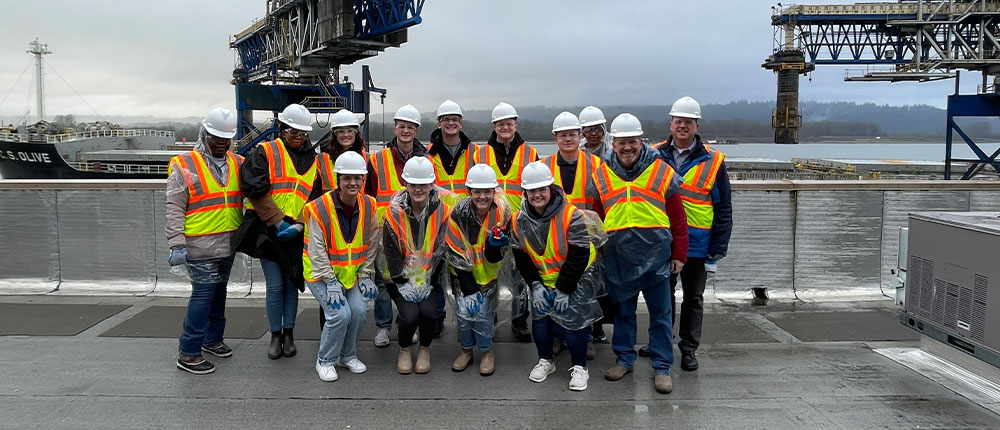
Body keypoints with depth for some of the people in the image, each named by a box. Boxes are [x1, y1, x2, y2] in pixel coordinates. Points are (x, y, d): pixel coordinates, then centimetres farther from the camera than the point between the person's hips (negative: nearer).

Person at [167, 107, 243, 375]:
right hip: (200, 245, -6)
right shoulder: (184, 166, -7)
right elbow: (174, 209, -9)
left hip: (228, 243, 6)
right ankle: (188, 353, -2)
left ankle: (212, 339, 32)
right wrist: (177, 245, -16)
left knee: (218, 291, 17)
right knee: (203, 293, -9)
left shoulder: (237, 164, 10)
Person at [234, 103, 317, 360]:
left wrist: (299, 225, -10)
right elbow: (256, 191, -11)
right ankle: (275, 336, 15)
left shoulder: (312, 160, 10)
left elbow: (314, 198, 6)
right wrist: (278, 222, -16)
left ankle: (289, 334, 22)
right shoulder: (265, 153, -1)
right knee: (275, 285, -1)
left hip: (296, 233, 3)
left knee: (292, 283, 9)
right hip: (267, 230, -3)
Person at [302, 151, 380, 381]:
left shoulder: (369, 206, -6)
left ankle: (348, 355, 13)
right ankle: (325, 361, 4)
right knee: (340, 313, -19)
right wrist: (332, 283, -20)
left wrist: (366, 275, -3)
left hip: (352, 273, 4)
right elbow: (317, 251, -18)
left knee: (359, 310, -13)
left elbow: (371, 245, 3)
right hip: (321, 273, -4)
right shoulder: (319, 209, -19)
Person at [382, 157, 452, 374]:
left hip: (429, 277, 1)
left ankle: (425, 349, 10)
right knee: (410, 315, -20)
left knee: (428, 312, -21)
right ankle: (404, 351, 12)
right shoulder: (394, 211, -11)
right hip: (401, 276, -1)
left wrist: (428, 281, -10)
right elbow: (391, 251, -7)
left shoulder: (442, 210, -8)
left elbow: (440, 250, -5)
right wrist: (402, 283, -11)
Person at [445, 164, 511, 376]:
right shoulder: (459, 212, -20)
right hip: (463, 272, 0)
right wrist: (469, 289, -17)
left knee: (482, 311, -11)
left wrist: (495, 245, -35)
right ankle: (466, 349, 17)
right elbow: (456, 255, -14)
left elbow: (494, 259, -12)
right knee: (465, 310, -9)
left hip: (488, 271, 0)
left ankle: (486, 351, 15)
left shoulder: (502, 213, -17)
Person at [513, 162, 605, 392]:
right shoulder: (519, 220, -7)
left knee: (572, 322, -8)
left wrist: (564, 289, -17)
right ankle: (545, 361, 29)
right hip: (542, 281, 5)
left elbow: (578, 256, -21)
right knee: (540, 319, 4)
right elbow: (521, 256, 1)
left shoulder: (571, 216, -23)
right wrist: (535, 285, -8)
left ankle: (580, 367, 13)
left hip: (575, 280, -4)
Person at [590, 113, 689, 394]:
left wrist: (679, 254, 0)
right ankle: (624, 358, 29)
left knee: (660, 313, 5)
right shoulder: (601, 176, 4)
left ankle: (662, 367, 16)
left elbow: (678, 218, 1)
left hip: (655, 253, -2)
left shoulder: (662, 172, -2)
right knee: (622, 310, 13)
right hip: (618, 255, 2)